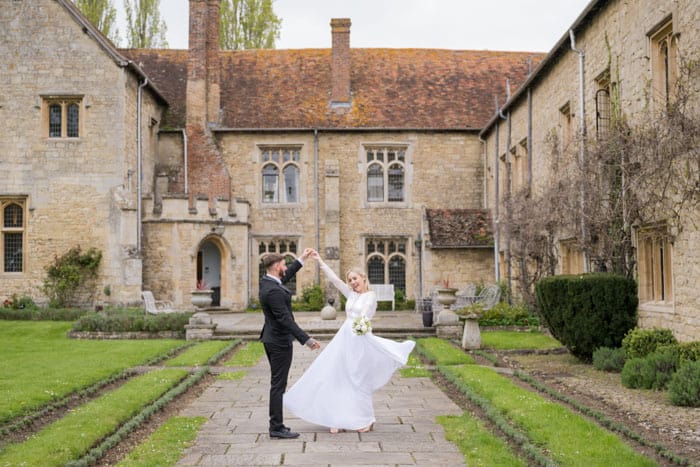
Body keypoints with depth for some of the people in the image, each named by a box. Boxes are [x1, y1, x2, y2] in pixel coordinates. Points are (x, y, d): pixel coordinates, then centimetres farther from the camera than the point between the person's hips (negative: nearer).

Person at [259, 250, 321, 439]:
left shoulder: (266, 281, 5)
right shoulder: (273, 291, -25)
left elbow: (286, 276, 26)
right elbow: (285, 319, -27)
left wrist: (302, 259, 31)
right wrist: (306, 340, -26)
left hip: (272, 339, 11)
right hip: (280, 341, -11)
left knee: (277, 383, 16)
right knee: (278, 385, -4)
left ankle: (275, 424, 23)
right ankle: (277, 428, 2)